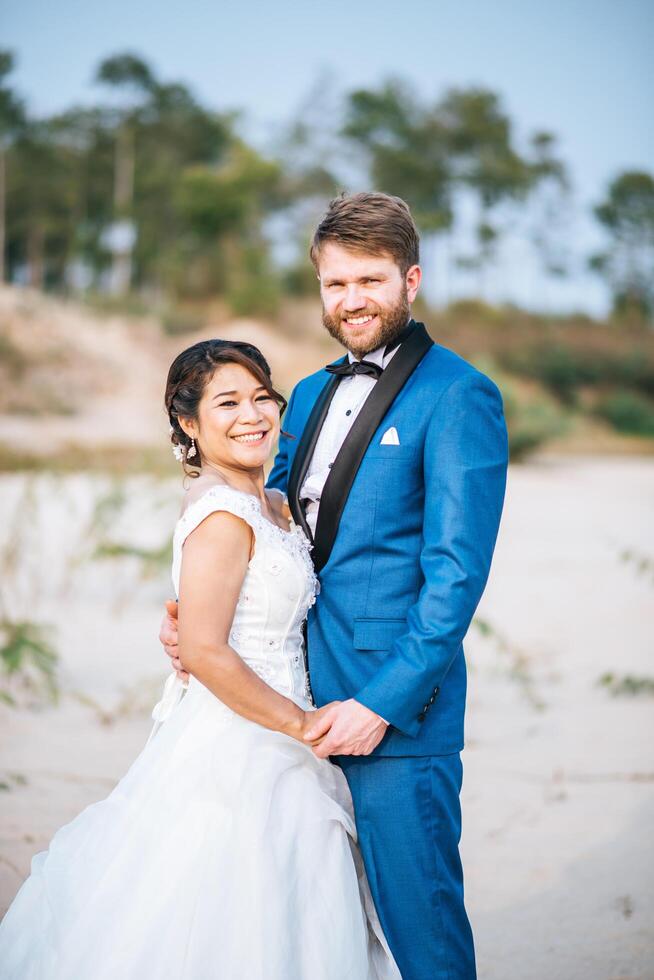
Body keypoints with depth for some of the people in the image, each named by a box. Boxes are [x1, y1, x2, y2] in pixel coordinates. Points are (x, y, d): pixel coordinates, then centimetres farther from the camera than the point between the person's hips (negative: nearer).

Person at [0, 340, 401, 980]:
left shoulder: (263, 504, 10)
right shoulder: (224, 514, -18)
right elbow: (204, 651, -23)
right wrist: (300, 722, -14)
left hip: (267, 746, 9)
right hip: (238, 749, -9)